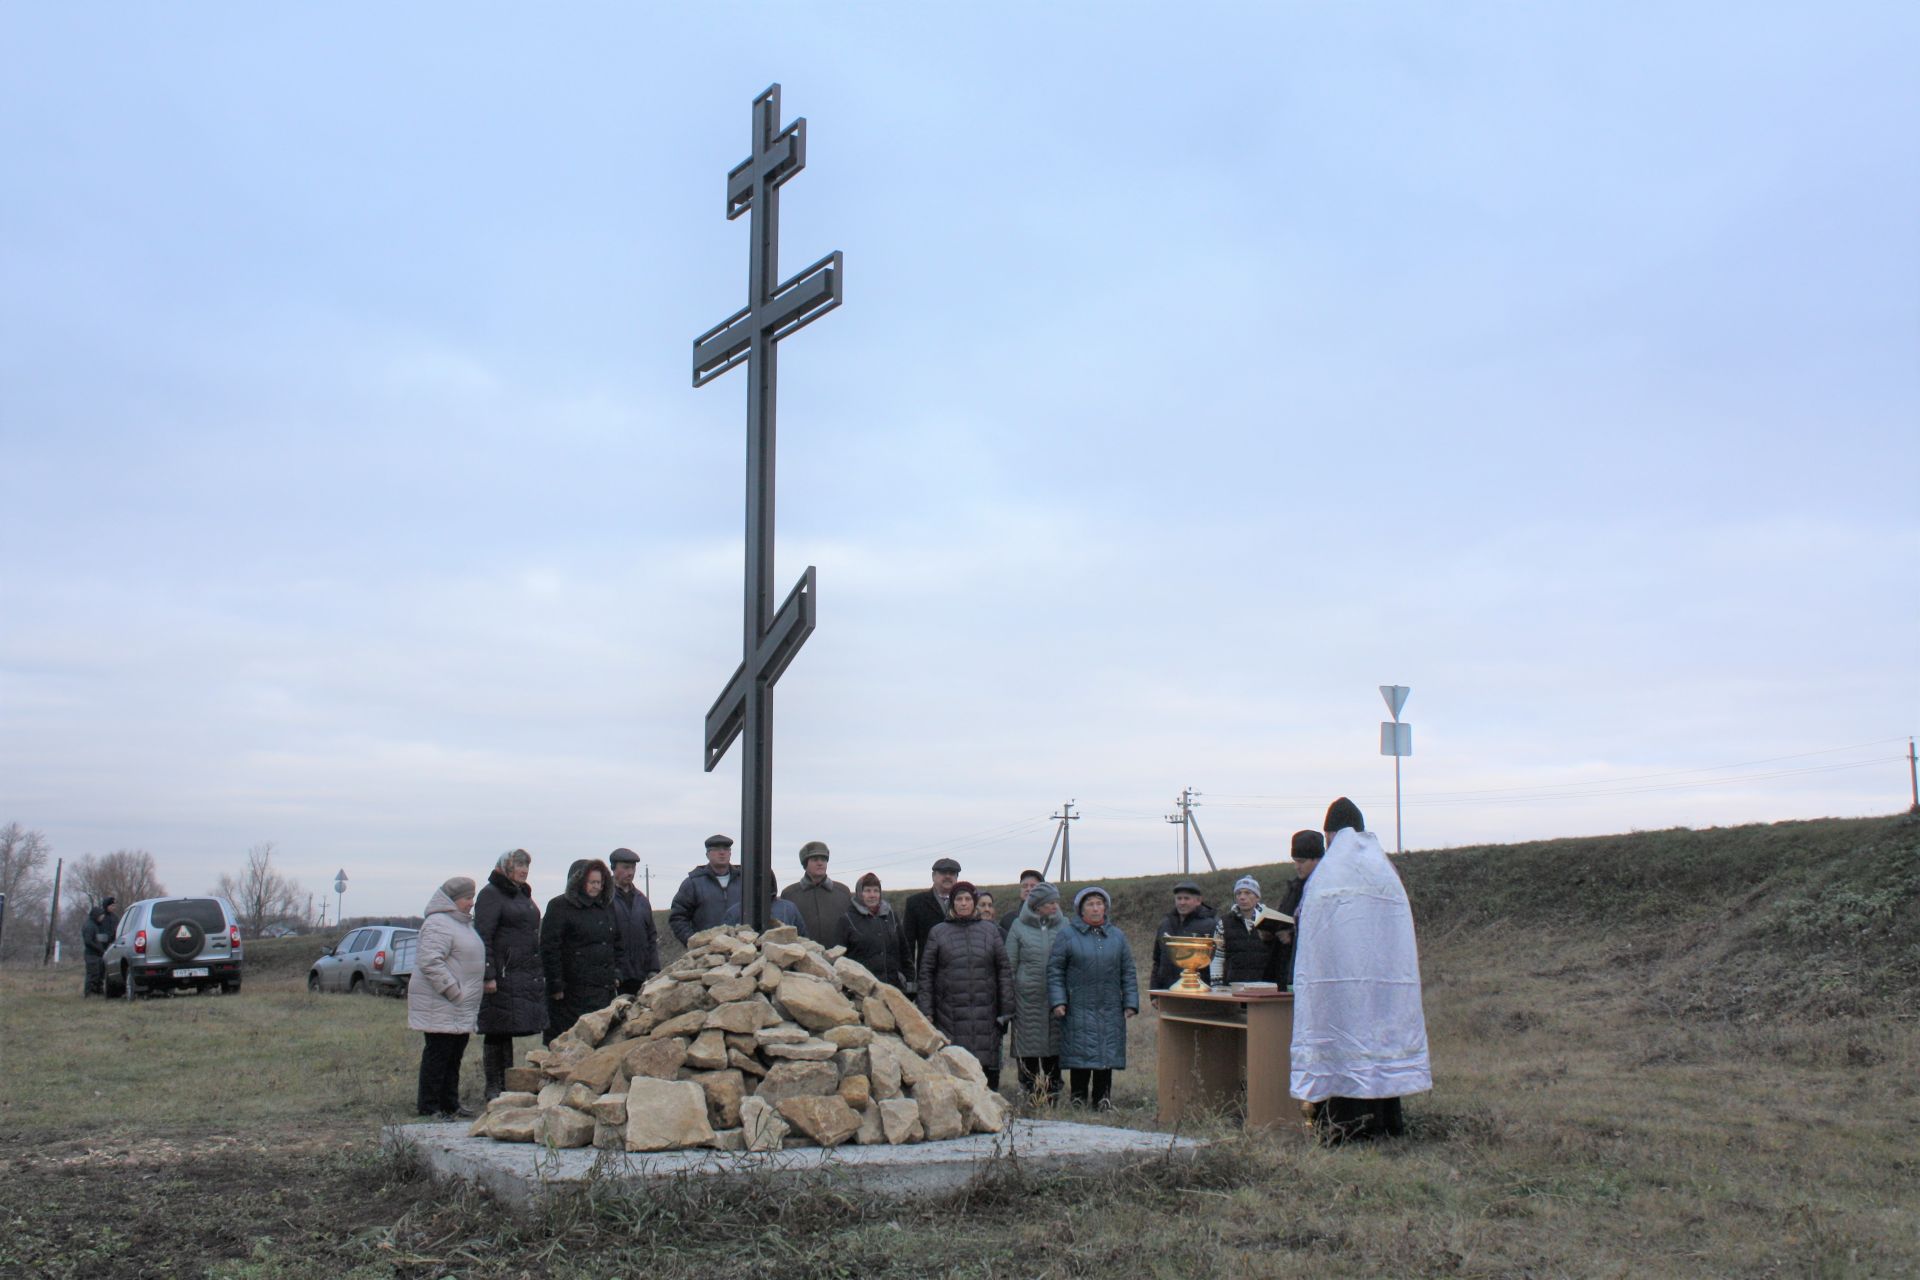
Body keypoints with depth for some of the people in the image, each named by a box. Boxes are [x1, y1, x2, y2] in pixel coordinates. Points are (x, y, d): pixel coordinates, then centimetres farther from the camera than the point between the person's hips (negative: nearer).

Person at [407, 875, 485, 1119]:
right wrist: (452, 990, -23)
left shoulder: (462, 923, 19)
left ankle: (450, 1104, 22)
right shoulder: (438, 925, -16)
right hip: (440, 1006, -10)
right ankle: (428, 1107, 0)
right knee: (437, 1054, -6)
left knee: (454, 1056, 14)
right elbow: (430, 962, -25)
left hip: (461, 1007, 10)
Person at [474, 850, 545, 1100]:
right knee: (497, 1032, -3)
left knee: (507, 1032, 12)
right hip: (503, 977, -8)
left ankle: (505, 1086, 17)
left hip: (529, 975, 8)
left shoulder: (523, 894, 20)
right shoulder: (491, 894, -7)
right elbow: (483, 937, -14)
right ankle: (494, 1089, 2)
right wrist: (488, 976, -21)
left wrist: (541, 973, 22)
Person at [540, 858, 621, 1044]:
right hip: (573, 991, -6)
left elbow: (617, 943, 24)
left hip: (604, 987, 6)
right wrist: (556, 985, -13)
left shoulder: (607, 907, 17)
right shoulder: (560, 907, -4)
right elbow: (549, 948, -9)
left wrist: (616, 974, 12)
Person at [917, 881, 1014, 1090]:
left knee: (988, 1065, -2)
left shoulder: (990, 930, 10)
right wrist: (926, 1012, 0)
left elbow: (1004, 970, 9)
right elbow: (926, 973, 6)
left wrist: (1006, 1010, 3)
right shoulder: (938, 932, 7)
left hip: (985, 1014, 1)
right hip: (950, 1014, -1)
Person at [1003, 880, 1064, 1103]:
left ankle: (1052, 1095, 13)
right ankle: (1030, 1092, 10)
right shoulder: (1019, 926, 2)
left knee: (1054, 1046, 4)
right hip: (1028, 998, -2)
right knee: (1028, 1048, 1)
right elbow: (1009, 965, 4)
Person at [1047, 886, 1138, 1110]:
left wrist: (1131, 1003, 6)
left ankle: (1103, 1098, 13)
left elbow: (1128, 973, 14)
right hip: (1079, 1009, -3)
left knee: (1107, 1054, 4)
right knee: (1080, 1054, -3)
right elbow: (1054, 971, 1)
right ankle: (1078, 1097, 7)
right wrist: (1058, 1001, -8)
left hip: (1110, 1009, 3)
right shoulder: (1068, 935, 2)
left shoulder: (1117, 937, 12)